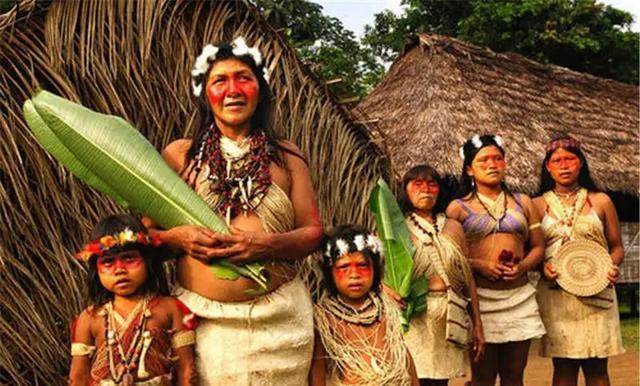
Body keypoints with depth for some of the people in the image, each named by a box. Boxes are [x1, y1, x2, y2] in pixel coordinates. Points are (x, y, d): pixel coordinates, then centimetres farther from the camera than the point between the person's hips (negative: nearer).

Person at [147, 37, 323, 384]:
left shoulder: (285, 157, 6)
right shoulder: (179, 155, 4)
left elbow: (313, 232, 3)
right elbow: (145, 231, 6)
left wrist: (268, 244, -16)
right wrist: (177, 237, -16)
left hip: (278, 317, 1)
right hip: (200, 317, -1)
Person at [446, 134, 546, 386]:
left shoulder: (523, 203, 14)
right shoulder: (458, 208, 3)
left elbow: (538, 246, 13)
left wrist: (523, 266, -6)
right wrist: (478, 265, -17)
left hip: (519, 296, 3)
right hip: (479, 296, -3)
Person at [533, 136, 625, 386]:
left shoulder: (600, 201, 7)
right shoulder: (538, 205, 7)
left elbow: (617, 246, 11)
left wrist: (613, 265, -10)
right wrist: (542, 266, -11)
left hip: (596, 292, 0)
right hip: (555, 294, 0)